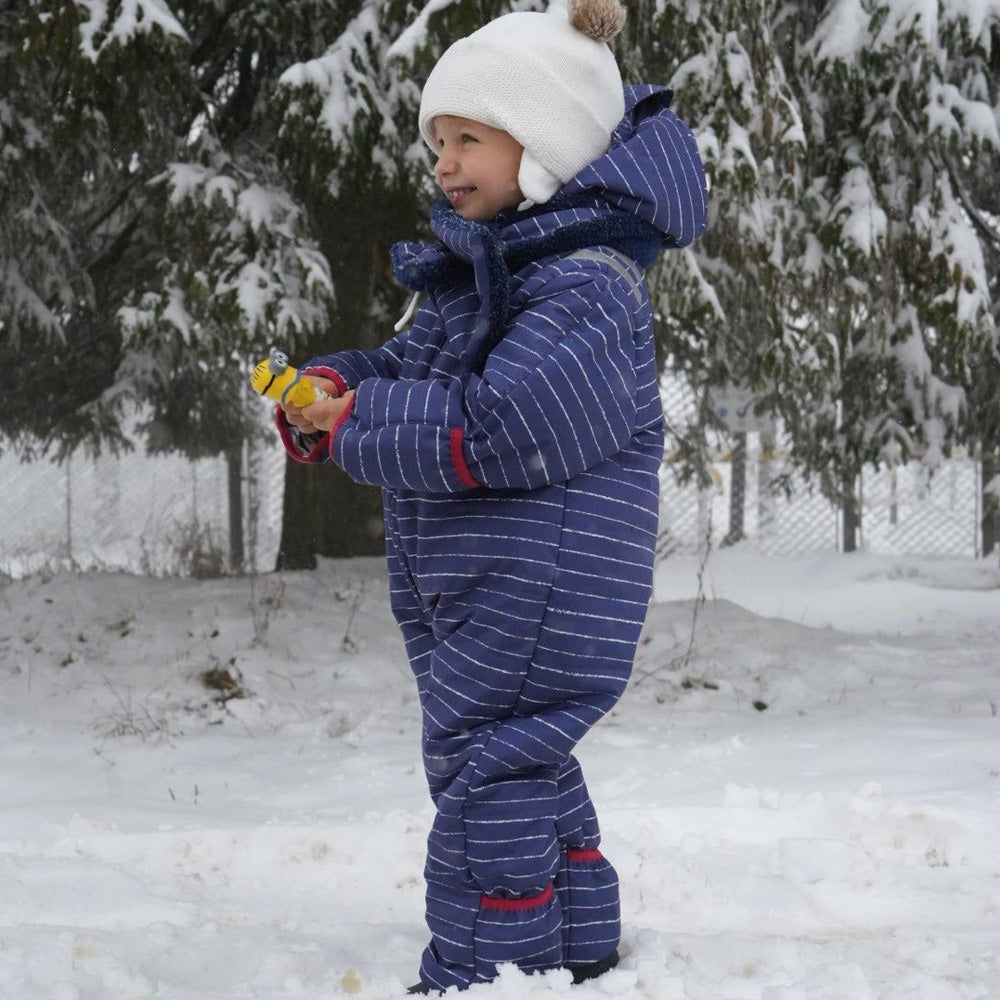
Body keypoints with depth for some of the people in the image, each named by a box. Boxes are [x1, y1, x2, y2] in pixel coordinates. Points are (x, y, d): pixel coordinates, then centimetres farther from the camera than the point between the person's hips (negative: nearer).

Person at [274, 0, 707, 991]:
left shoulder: (584, 283, -20)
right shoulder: (485, 263, 13)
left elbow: (498, 426, -29)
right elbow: (412, 364, 18)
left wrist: (358, 426, -21)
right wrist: (328, 388, -3)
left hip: (542, 574, -10)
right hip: (468, 574, 10)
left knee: (486, 760, -6)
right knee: (524, 759, 19)